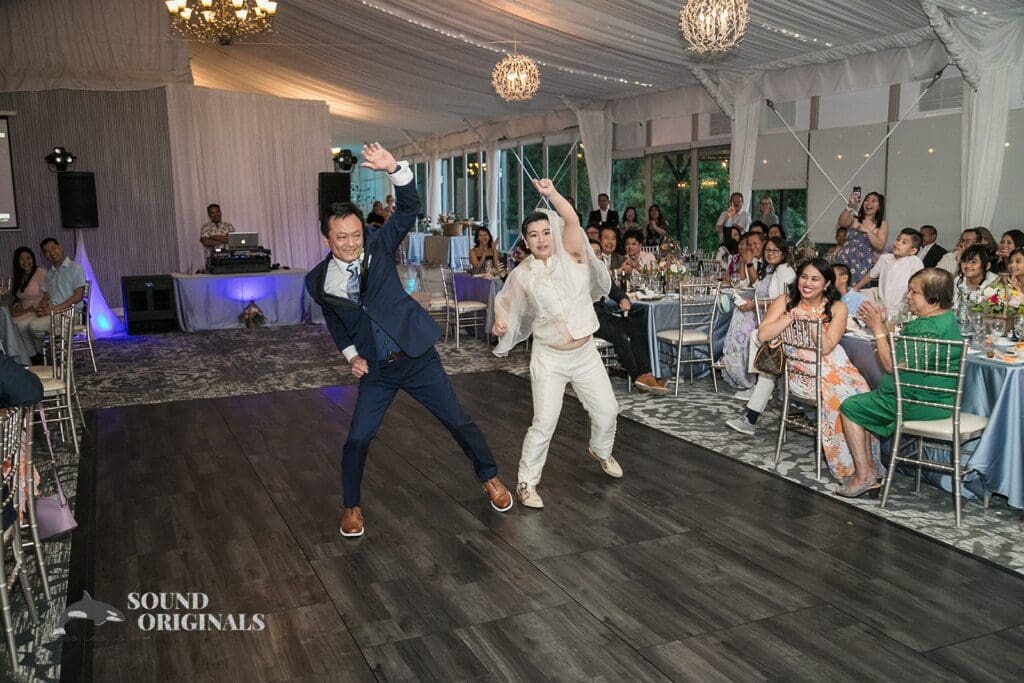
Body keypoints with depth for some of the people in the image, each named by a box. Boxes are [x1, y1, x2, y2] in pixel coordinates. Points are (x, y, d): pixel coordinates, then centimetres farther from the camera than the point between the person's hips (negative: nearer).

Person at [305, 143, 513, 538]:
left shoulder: (379, 246, -8)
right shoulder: (318, 282, -3)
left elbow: (409, 209, -20)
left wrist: (394, 169, -36)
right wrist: (351, 355, 3)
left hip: (418, 357, -1)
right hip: (375, 369, 1)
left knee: (459, 421, 7)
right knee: (358, 438, -3)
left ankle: (489, 478, 29)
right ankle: (352, 506, 21)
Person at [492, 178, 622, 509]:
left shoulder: (571, 255, -6)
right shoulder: (522, 274, -4)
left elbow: (572, 220, -22)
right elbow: (505, 303, 10)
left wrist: (552, 193, -33)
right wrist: (500, 322, -10)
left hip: (586, 353, 2)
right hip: (549, 358, -2)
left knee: (607, 410, 14)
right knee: (544, 422, -7)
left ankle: (601, 451, 46)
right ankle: (527, 483, 9)